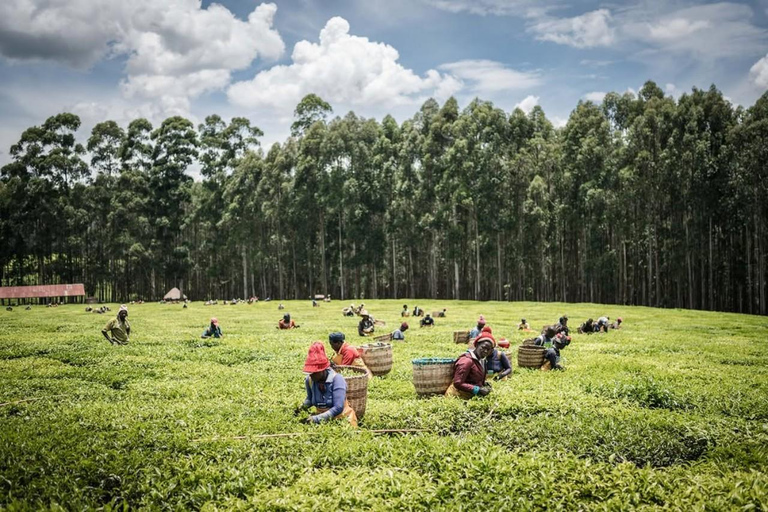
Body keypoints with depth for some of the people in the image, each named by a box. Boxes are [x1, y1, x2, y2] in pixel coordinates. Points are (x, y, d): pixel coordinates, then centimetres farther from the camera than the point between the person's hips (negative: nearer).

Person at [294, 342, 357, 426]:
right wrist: (303, 406, -3)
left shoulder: (336, 379, -19)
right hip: (322, 419, 5)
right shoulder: (309, 380, -5)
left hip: (341, 419, -5)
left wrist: (316, 419, -30)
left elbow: (338, 408, -24)